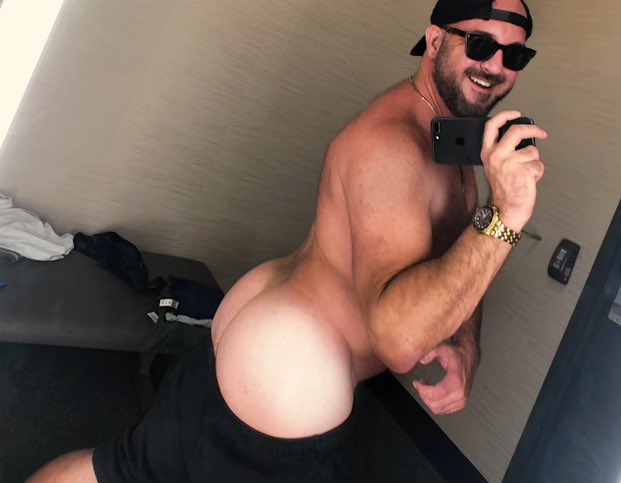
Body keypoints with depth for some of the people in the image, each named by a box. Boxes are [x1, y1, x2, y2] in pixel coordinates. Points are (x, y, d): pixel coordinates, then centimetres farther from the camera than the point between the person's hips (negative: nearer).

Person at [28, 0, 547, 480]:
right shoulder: (390, 145, -25)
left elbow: (462, 262, 13)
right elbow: (399, 338, -34)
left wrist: (466, 349, -5)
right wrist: (503, 218, -40)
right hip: (285, 392, -10)